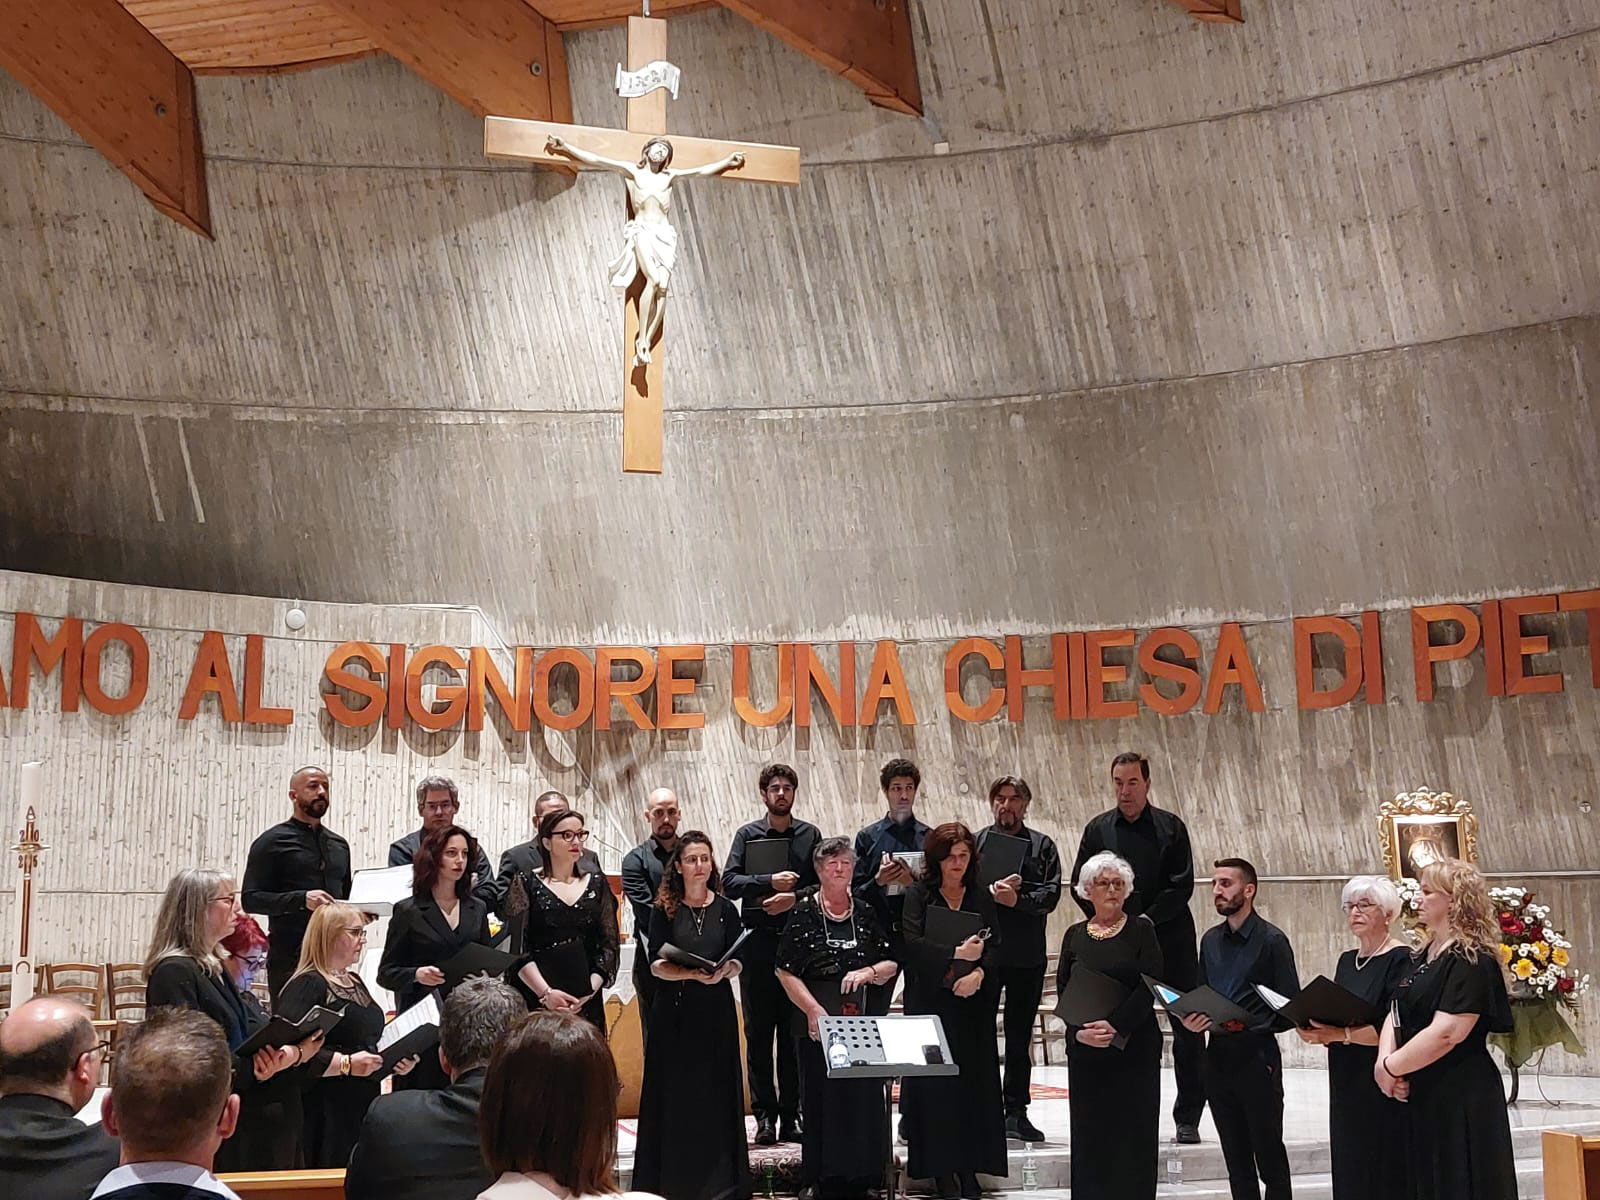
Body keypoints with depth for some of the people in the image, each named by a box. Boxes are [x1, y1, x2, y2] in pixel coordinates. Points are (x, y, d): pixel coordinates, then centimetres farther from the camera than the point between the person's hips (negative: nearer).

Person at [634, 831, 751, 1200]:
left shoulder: (725, 909, 5)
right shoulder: (664, 910, 0)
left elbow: (737, 963, 4)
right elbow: (656, 965, -6)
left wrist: (724, 971, -18)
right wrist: (693, 974, -21)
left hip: (716, 1010, 1)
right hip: (674, 1011, -1)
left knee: (716, 1092, 2)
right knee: (675, 1093, 0)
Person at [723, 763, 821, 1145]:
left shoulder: (810, 835, 10)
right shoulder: (747, 834, 7)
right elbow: (729, 881, -4)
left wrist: (795, 897, -13)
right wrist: (769, 882, -15)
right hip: (758, 943, 0)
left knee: (794, 1031, 2)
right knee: (758, 1032, 1)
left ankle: (791, 1114, 7)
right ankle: (765, 1116, 6)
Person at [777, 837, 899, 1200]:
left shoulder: (867, 913, 9)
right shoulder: (804, 913, 0)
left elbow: (892, 964, 9)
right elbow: (787, 972, -4)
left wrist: (868, 972, -12)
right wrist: (813, 1010, -14)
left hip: (864, 1020, 3)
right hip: (818, 1020, -2)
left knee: (865, 1097, 1)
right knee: (820, 1099, -1)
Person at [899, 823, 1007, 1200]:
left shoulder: (981, 897, 9)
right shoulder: (919, 895, 0)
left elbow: (995, 946, 3)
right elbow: (912, 944, -12)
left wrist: (978, 973, -15)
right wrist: (957, 953, -20)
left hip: (972, 1005, 3)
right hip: (930, 1003, -3)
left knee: (972, 1081, 1)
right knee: (935, 1083, -2)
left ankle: (968, 1168, 7)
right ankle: (941, 1169, 5)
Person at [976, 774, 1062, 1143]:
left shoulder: (1042, 847, 8)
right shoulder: (975, 842, 8)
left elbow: (1051, 894, -4)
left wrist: (1017, 899, -18)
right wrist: (993, 889, -18)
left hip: (1027, 956, 1)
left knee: (1020, 1037, 8)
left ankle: (1016, 1112, 15)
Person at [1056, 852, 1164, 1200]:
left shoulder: (1141, 930, 1)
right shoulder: (1075, 936, 9)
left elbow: (1150, 986, -7)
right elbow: (1063, 993, 6)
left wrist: (1114, 1024, -16)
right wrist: (1080, 1031, -11)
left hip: (1135, 1047, -2)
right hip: (1084, 1050, 2)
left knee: (1133, 1134, -1)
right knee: (1089, 1134, 3)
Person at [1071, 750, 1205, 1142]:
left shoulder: (1170, 827, 3)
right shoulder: (1098, 829, 7)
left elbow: (1182, 885, -3)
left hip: (1169, 938, -1)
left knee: (1187, 1029, 0)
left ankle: (1188, 1119, 9)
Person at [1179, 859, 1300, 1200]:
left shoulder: (1271, 939, -7)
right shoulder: (1210, 940, 12)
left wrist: (1253, 1025, -21)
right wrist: (1191, 1020, -2)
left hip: (1257, 1054, -6)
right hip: (1218, 1054, 6)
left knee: (1269, 1156, 0)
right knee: (1236, 1159, 12)